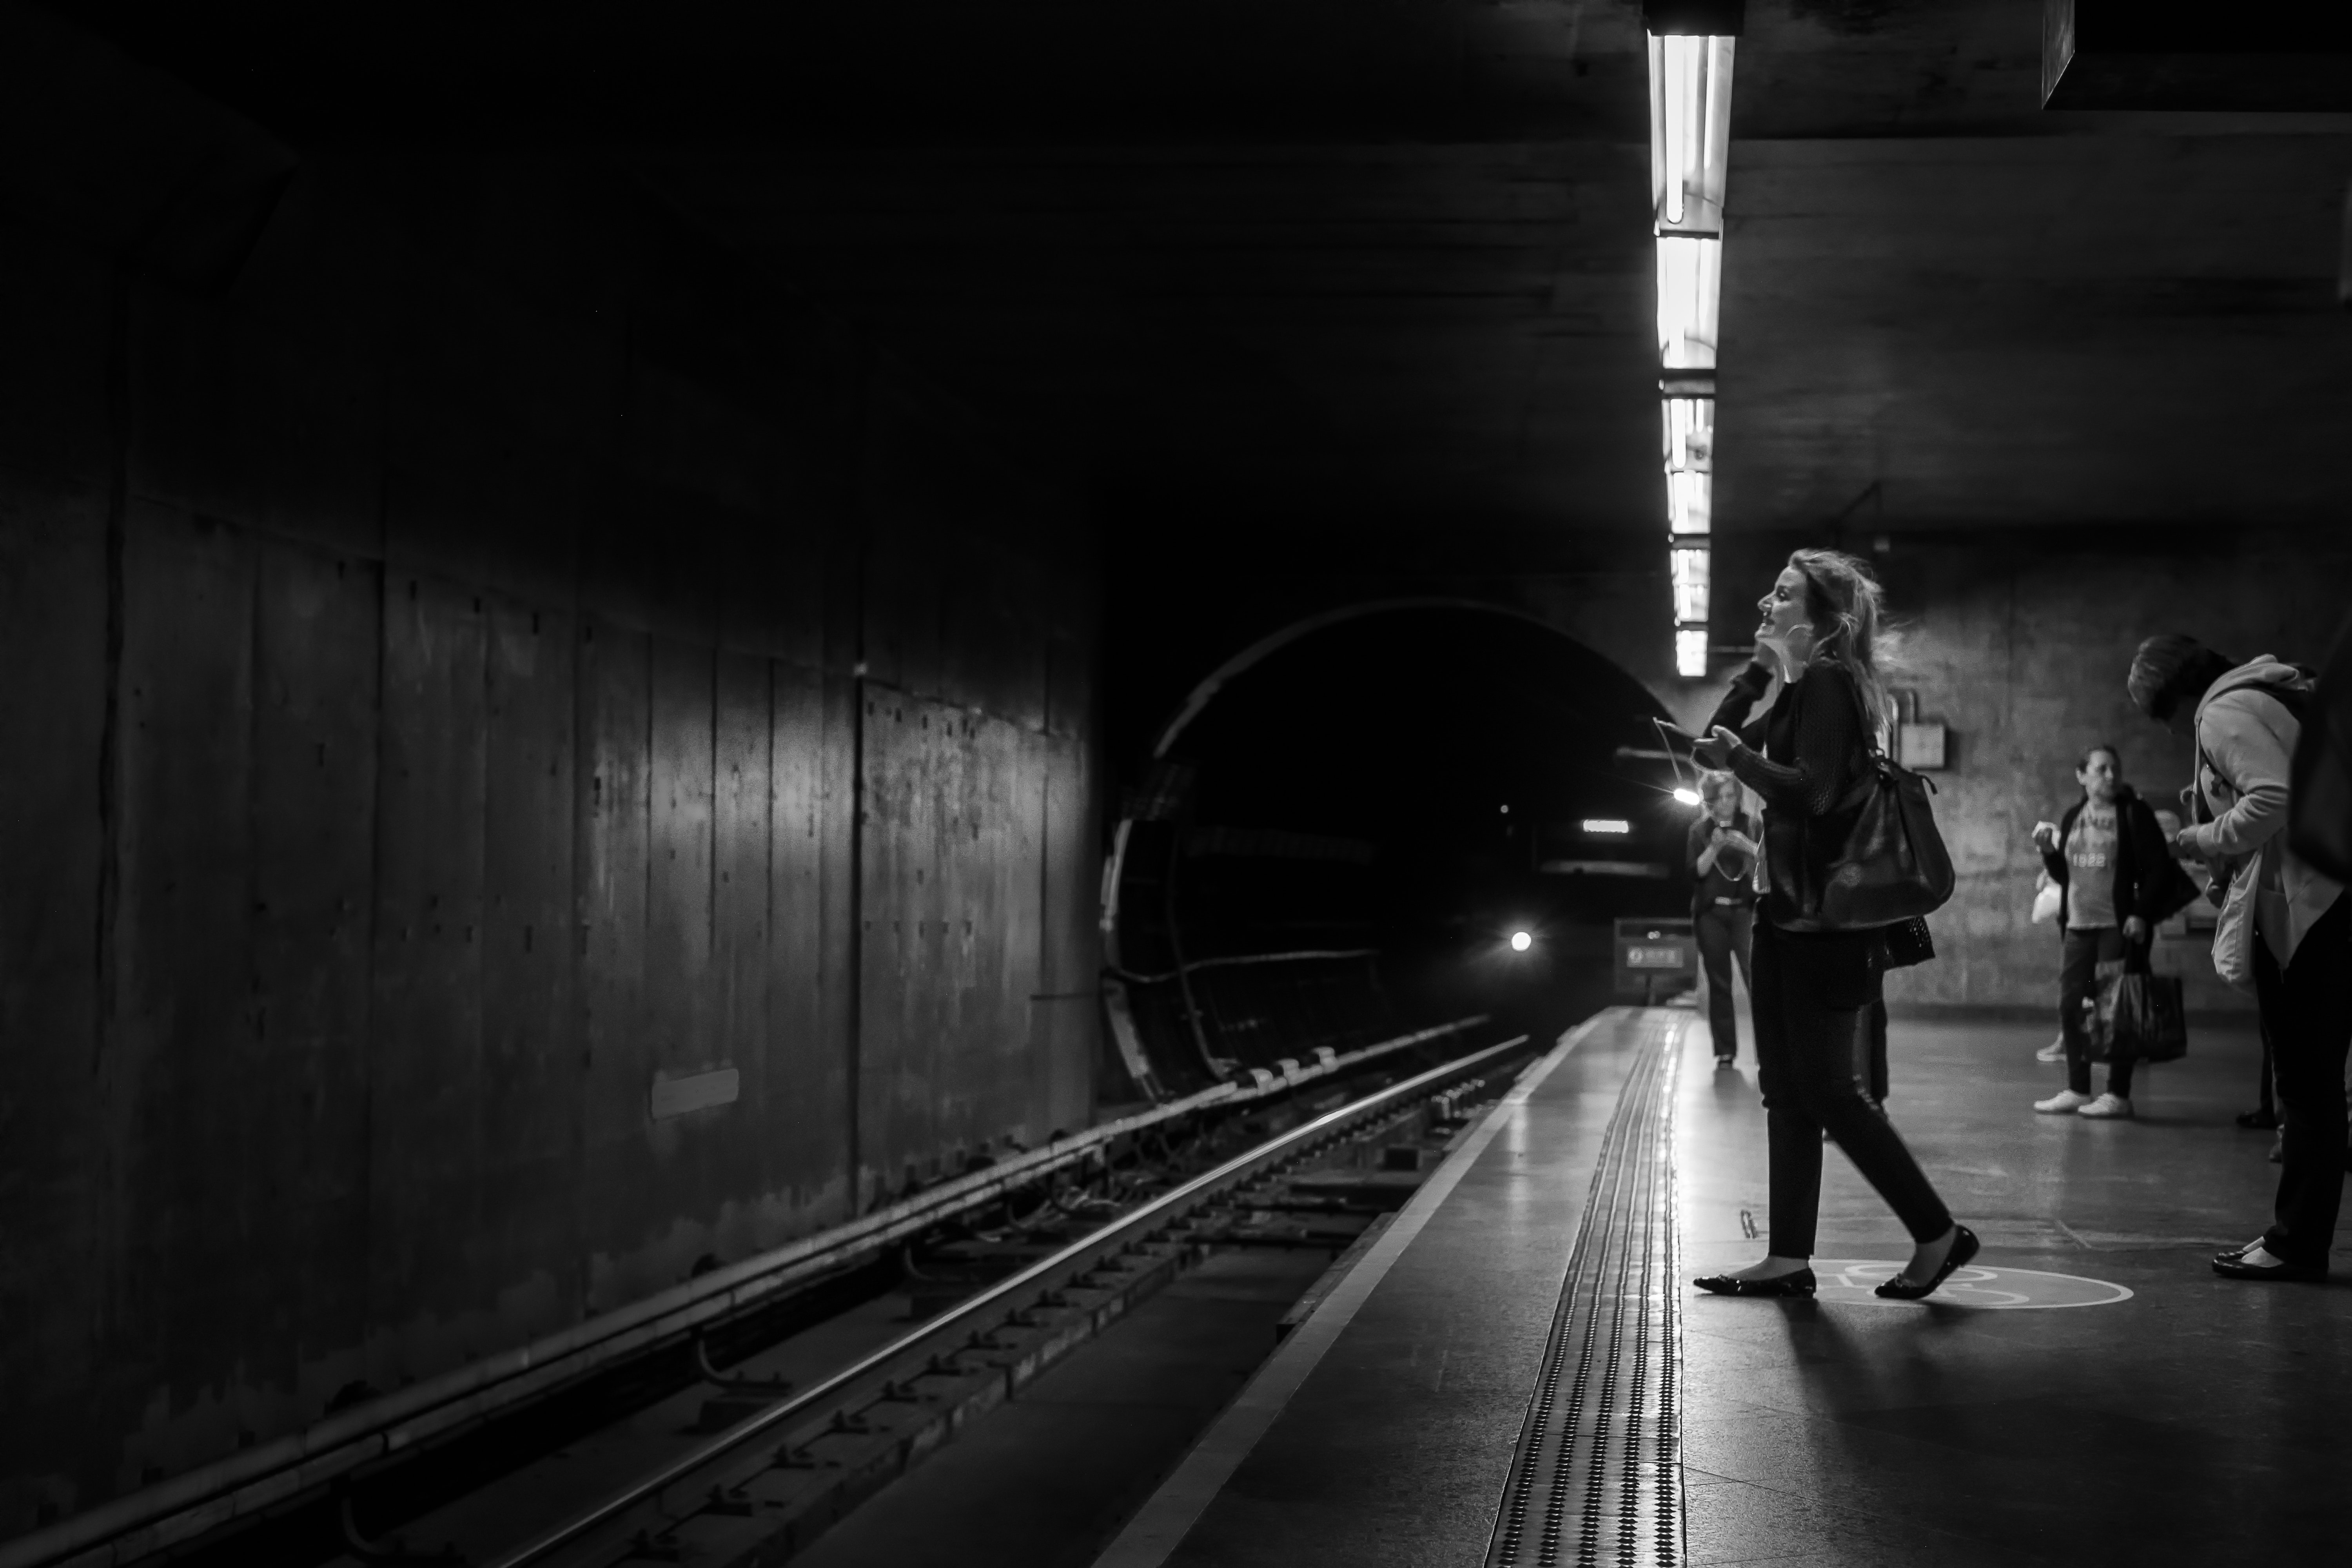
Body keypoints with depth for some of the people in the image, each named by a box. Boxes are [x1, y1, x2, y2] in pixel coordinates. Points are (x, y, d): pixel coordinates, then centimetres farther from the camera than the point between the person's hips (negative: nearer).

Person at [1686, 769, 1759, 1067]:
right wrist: (1715, 847, -16)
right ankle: (1725, 1051, 8)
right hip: (1711, 913, 2)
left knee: (1757, 977, -15)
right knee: (1718, 984, 3)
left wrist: (1748, 847, -20)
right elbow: (1696, 871, -1)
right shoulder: (1700, 830, 7)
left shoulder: (1750, 826, 4)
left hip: (1745, 909, -1)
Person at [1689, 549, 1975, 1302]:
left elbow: (1812, 791, -23)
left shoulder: (1827, 681, -12)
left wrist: (1739, 755, -15)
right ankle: (1790, 1258, 11)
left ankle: (1937, 1233, 2)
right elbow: (1718, 742, 17)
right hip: (1788, 909, 10)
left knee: (1825, 1089, -6)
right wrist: (1756, 670, 9)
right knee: (1786, 1089, 8)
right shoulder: (1803, 687, 17)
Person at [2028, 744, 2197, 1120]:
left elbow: (2159, 868, -7)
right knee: (2070, 1006, 5)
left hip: (2120, 926, -6)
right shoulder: (2072, 817, 12)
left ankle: (2119, 1094, 2)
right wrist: (2047, 849, 0)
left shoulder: (2135, 813, -4)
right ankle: (2077, 1090, 14)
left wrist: (2142, 913, -16)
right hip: (2078, 924, 6)